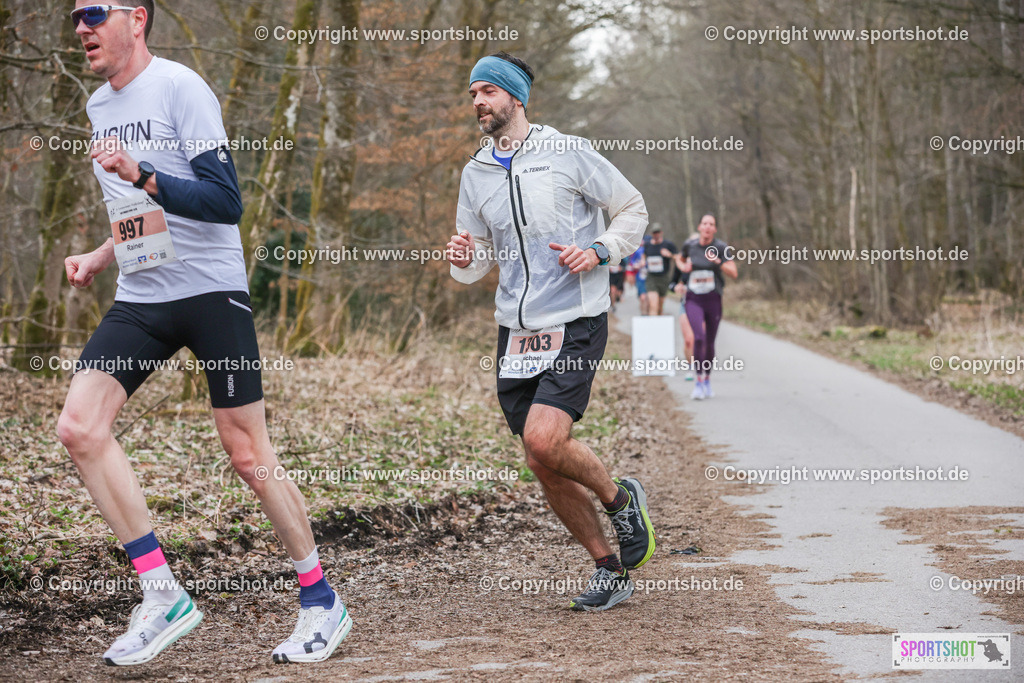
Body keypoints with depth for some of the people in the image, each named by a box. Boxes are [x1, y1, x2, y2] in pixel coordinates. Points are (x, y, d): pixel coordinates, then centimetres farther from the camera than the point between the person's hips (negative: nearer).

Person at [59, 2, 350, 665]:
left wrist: (141, 175, -29)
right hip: (139, 300, 7)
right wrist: (101, 256, 11)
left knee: (247, 454, -4)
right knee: (79, 428, -12)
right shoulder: (100, 105, 15)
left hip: (212, 290, -7)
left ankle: (322, 602, 12)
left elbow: (225, 202, -18)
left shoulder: (181, 87, -10)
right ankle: (163, 597, -7)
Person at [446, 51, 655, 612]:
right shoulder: (475, 173, 11)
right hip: (515, 330, 6)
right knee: (543, 468, 3)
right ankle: (610, 569, 19)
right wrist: (464, 259, -5)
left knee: (543, 440, -22)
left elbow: (632, 208, 5)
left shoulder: (568, 153, -3)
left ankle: (619, 498, 8)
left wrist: (599, 251, -12)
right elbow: (476, 260, 19)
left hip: (575, 324, -5)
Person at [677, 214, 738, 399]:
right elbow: (681, 258, 23)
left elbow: (734, 273, -11)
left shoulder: (721, 247, -6)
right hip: (693, 299, 0)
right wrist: (683, 266, 1)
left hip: (713, 299, 0)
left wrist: (718, 261, -24)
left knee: (710, 342, 10)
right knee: (699, 337, -21)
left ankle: (707, 380, 33)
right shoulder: (690, 245, 0)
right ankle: (699, 382, -17)